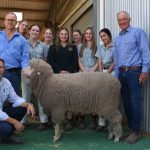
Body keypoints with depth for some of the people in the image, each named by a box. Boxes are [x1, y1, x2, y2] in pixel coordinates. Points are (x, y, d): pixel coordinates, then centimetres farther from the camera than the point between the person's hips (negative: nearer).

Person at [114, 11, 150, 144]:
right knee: (126, 102, 9)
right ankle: (131, 128, 20)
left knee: (135, 102, -6)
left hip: (134, 72, -7)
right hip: (122, 73, 7)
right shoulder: (117, 38, 19)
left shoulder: (138, 32, -1)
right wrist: (117, 75, 14)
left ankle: (136, 132, 3)